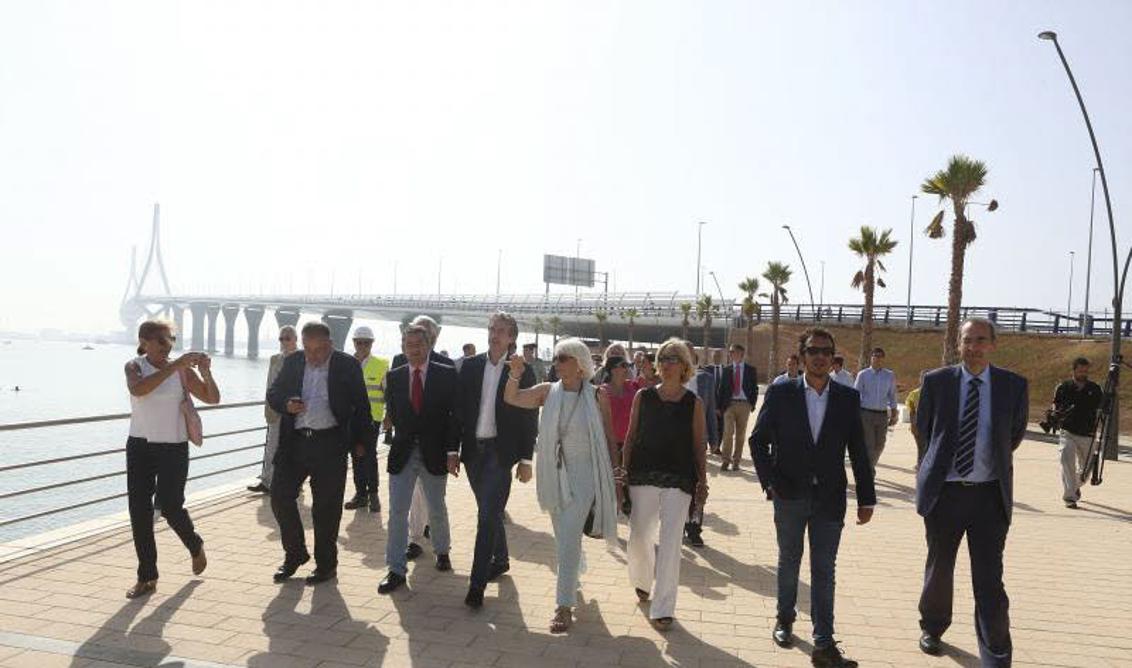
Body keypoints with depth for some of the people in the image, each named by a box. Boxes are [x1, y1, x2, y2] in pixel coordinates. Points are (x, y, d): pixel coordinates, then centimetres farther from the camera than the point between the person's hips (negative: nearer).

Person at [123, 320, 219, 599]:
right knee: (139, 510, 1)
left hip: (173, 447, -2)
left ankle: (195, 545, 29)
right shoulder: (134, 367, -2)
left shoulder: (182, 370, -4)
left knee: (170, 506, -3)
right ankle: (147, 576, 13)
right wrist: (174, 365, -32)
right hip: (140, 446, 2)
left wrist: (206, 373, -22)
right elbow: (138, 389, -25)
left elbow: (213, 398, -5)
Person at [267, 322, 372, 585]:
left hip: (330, 444, -4)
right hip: (294, 442, 4)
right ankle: (295, 553, 23)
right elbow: (273, 393, 13)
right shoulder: (291, 362, 8)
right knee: (280, 495, 2)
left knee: (326, 506, 3)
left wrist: (360, 441, 1)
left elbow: (361, 405, 2)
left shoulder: (348, 366, -2)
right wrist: (286, 404, -9)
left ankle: (326, 564, 18)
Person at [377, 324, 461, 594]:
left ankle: (442, 551, 39)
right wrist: (405, 438, 4)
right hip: (402, 454, 1)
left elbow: (455, 415, -6)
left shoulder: (447, 375, -5)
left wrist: (452, 451, -11)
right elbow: (392, 413, 11)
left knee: (437, 510, 14)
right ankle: (396, 570, 6)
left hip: (434, 453, -1)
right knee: (397, 511, -1)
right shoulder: (393, 377, 2)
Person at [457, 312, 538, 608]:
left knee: (488, 515, -9)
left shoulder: (522, 371, -4)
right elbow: (460, 408, 6)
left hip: (501, 451, -4)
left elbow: (529, 418, -2)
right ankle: (501, 560, 38)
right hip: (473, 450, 4)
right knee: (490, 513, 17)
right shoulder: (470, 366, 4)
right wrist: (454, 450, 3)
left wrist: (526, 460, -5)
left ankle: (477, 584, -6)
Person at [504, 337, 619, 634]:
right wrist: (514, 375, -26)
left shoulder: (597, 397, -7)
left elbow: (609, 439, -1)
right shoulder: (549, 391, 1)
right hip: (554, 474, 4)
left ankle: (565, 606, -6)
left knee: (568, 539, -12)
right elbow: (511, 398, -8)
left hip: (583, 475, -4)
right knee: (565, 537, 20)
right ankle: (574, 578, 47)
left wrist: (615, 477, 0)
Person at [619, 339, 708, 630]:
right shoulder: (643, 396, 4)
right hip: (643, 475, 2)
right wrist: (624, 469, 1)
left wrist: (702, 481, 3)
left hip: (679, 480, -2)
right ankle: (642, 581, 42)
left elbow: (699, 445, 5)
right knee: (639, 536, 11)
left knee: (669, 543, -5)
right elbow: (631, 437, 8)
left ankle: (662, 608, 5)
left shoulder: (694, 403, 2)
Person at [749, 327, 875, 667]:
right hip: (790, 496, 0)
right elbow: (758, 441, 0)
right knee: (789, 562, 16)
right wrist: (769, 482, -7)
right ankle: (785, 621, 34)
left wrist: (866, 498, 2)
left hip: (830, 498, 0)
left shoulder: (848, 397, 0)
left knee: (824, 570, 3)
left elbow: (858, 450, 2)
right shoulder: (781, 393, -4)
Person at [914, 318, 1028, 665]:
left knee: (990, 581, -2)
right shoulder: (936, 381, -5)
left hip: (989, 494, -1)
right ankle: (932, 628, 39)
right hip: (944, 492, 1)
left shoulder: (1014, 386, -3)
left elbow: (1015, 434, 13)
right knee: (939, 568, 17)